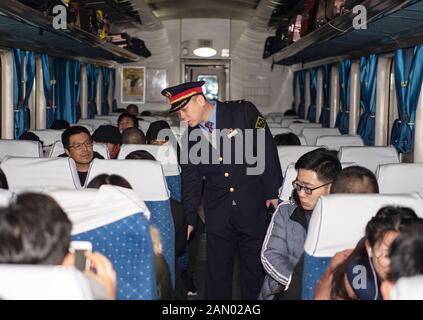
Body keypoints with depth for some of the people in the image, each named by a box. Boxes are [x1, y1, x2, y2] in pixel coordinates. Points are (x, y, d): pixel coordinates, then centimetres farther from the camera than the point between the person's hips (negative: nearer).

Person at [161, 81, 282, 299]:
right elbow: (190, 181, 10)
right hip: (217, 213, 3)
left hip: (252, 206, -3)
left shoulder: (243, 112, -6)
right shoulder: (190, 137, 5)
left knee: (255, 269, 7)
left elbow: (267, 150, -6)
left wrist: (273, 192, -8)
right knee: (217, 270, 6)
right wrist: (189, 219, 8)